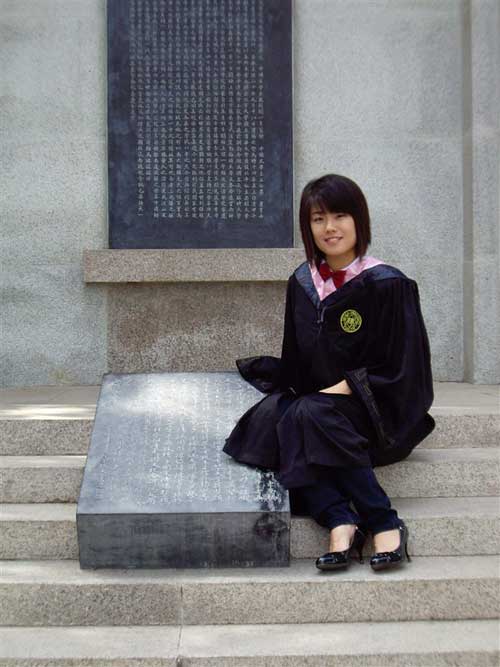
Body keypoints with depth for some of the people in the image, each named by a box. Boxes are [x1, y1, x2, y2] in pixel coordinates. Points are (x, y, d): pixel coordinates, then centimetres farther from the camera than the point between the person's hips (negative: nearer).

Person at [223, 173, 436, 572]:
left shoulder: (386, 285, -9)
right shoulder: (302, 284, 8)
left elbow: (397, 371, -11)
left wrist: (337, 390, -18)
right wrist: (280, 394, -2)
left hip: (378, 413, -5)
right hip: (312, 401, 6)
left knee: (310, 416, -34)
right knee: (269, 415, -25)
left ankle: (385, 523, -27)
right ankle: (341, 521, -35)